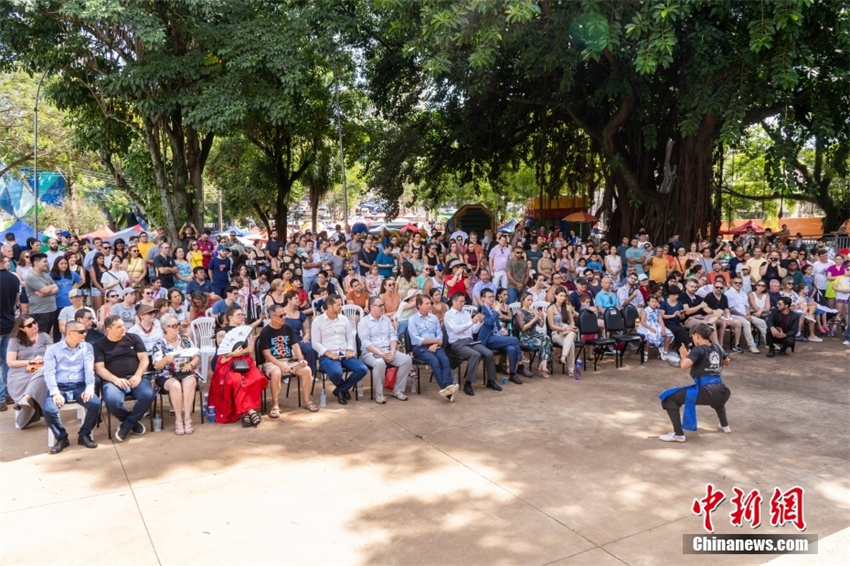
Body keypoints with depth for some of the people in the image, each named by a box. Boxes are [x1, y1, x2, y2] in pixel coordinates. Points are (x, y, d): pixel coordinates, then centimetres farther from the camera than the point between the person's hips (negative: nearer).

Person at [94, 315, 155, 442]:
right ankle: (133, 422, -3)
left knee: (148, 395, -30)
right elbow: (99, 368, -2)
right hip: (113, 380, -1)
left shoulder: (133, 338, 10)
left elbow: (144, 359, 5)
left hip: (135, 378, 1)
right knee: (112, 400, -35)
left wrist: (137, 376, -13)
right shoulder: (99, 345, 7)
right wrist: (115, 379, -19)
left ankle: (126, 425, -8)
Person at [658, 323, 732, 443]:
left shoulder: (698, 350, -4)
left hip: (705, 391, -8)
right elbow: (726, 362, 36)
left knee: (669, 399, -2)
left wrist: (684, 355, 0)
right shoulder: (718, 348, 15)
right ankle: (725, 425, 50)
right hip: (722, 392, 8)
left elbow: (684, 365, -20)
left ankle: (678, 434, -8)